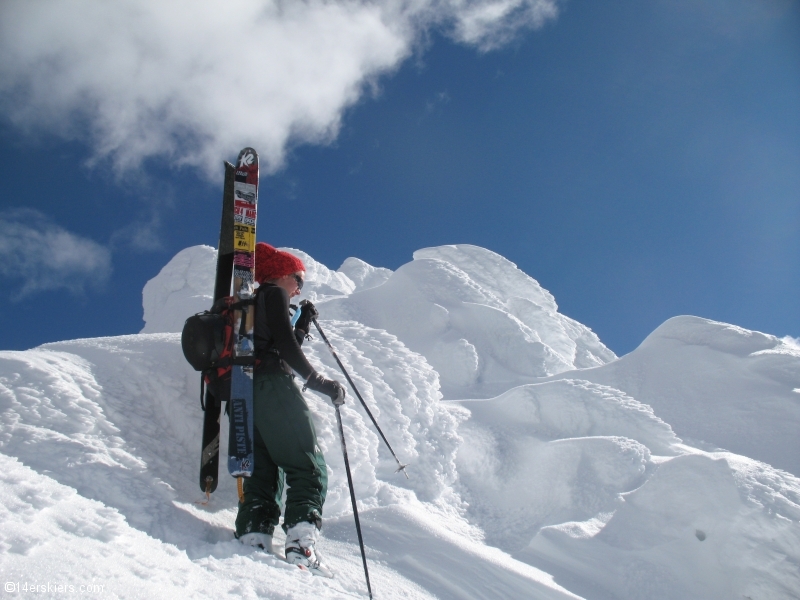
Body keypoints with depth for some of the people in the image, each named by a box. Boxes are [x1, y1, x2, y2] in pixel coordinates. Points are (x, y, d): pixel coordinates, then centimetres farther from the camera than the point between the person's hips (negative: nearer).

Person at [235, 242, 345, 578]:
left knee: (263, 472, 4)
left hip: (242, 394, 9)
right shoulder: (274, 295, 5)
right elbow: (286, 348, -8)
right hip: (272, 388, -9)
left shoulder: (250, 302, 31)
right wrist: (322, 384, -7)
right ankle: (301, 545, -26)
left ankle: (253, 542, -12)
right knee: (308, 466, -11)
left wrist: (304, 324, 29)